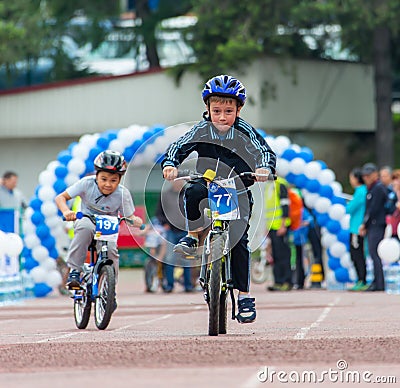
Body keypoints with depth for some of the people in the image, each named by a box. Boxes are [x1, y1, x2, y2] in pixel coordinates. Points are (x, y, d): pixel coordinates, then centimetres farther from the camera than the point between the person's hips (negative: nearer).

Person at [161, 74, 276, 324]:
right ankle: (193, 236, -14)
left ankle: (245, 297, -2)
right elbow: (178, 147, -8)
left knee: (239, 241, -9)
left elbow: (265, 151, -15)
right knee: (193, 192, -36)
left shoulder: (245, 132, -8)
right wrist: (170, 164, -29)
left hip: (238, 192, -1)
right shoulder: (202, 131, -4)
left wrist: (264, 168, -38)